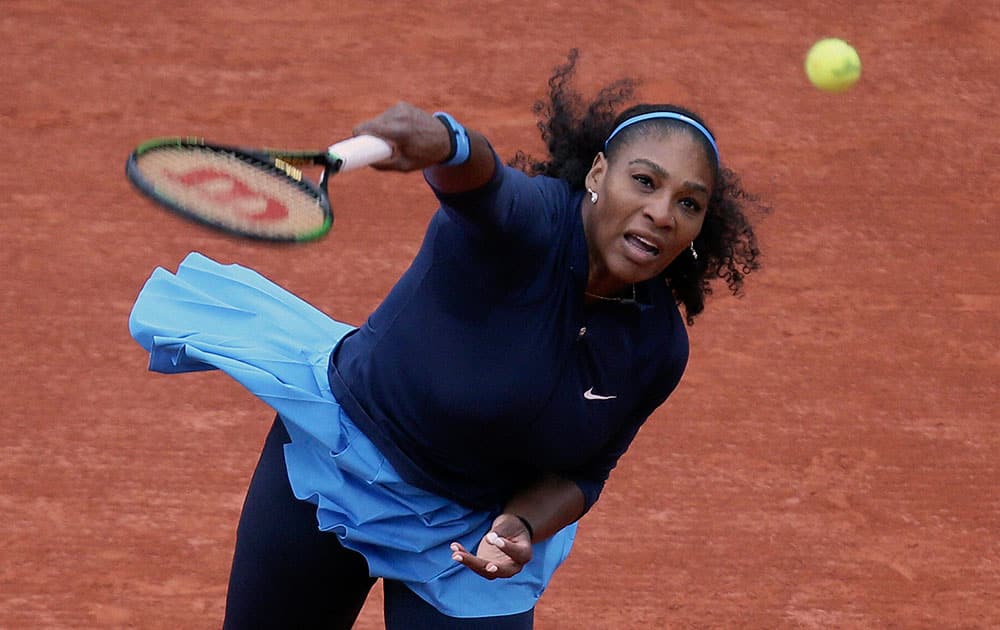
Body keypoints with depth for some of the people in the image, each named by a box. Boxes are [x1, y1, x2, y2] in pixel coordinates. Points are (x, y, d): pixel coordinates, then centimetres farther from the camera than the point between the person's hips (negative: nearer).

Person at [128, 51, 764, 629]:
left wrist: (522, 526, -23)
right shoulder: (530, 223, -29)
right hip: (338, 456, -3)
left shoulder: (658, 350, -13)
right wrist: (445, 141, -76)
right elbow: (479, 178, -53)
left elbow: (579, 473, -2)